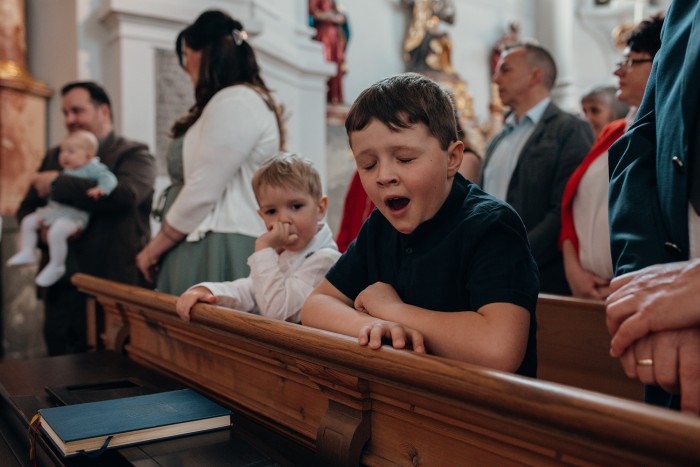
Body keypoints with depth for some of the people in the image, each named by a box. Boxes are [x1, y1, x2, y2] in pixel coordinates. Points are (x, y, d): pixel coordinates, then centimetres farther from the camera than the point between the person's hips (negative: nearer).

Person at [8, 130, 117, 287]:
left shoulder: (92, 168, -8)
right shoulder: (66, 170, 18)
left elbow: (108, 177, -23)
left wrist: (101, 189, -40)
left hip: (74, 214, -10)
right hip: (54, 209, 10)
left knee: (56, 232, -32)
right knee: (28, 221, 14)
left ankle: (56, 266, -14)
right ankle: (28, 252, 25)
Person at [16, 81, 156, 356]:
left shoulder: (135, 155, -1)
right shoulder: (55, 156, 18)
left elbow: (124, 194, -22)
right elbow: (26, 208, 16)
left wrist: (58, 184, -14)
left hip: (115, 284, -5)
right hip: (62, 285, 6)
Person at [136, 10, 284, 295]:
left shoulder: (234, 102, -10)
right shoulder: (242, 100, 21)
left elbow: (201, 193, -15)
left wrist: (155, 248, -3)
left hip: (219, 253, -9)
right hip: (215, 247, 10)